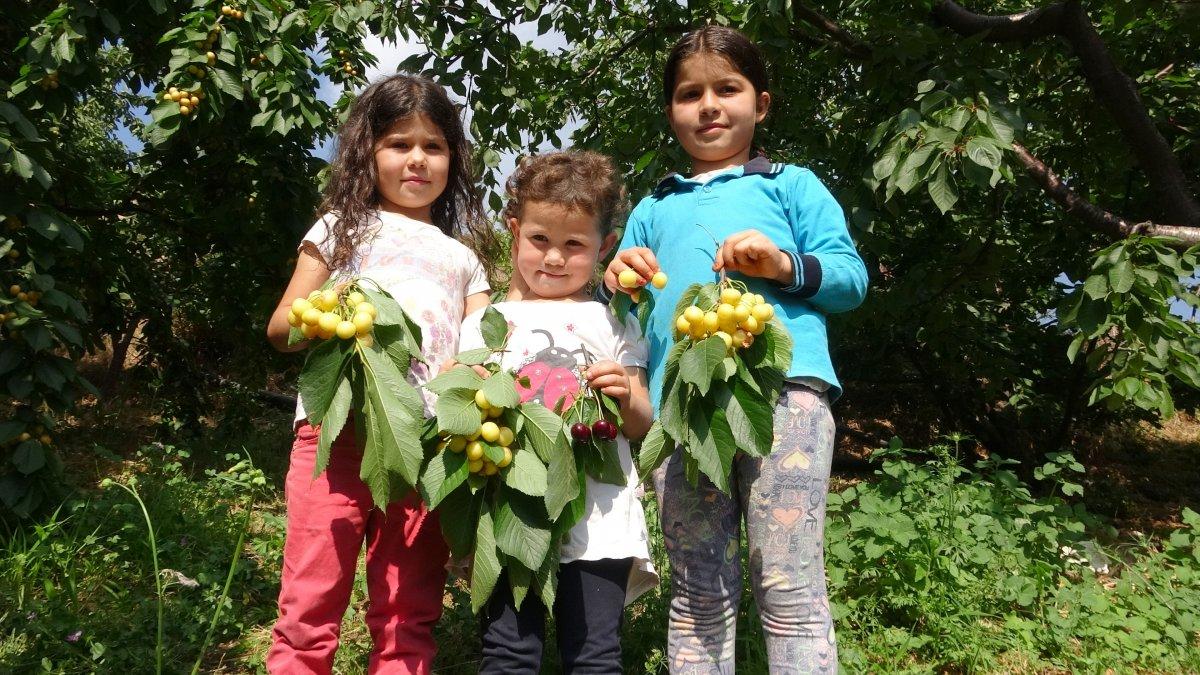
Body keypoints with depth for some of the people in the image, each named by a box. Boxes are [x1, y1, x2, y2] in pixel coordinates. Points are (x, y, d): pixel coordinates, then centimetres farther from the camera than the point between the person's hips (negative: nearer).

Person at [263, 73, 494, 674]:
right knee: (310, 610, -5)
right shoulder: (343, 228, 16)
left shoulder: (463, 258, 21)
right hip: (338, 427, -2)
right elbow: (280, 327, 12)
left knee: (408, 619, 6)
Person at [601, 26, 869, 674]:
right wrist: (616, 286, 1)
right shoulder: (652, 209, 26)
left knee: (790, 588, -6)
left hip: (784, 388, -3)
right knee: (698, 595, 6)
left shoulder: (790, 185, 17)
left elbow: (852, 276, 8)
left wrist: (787, 265, -10)